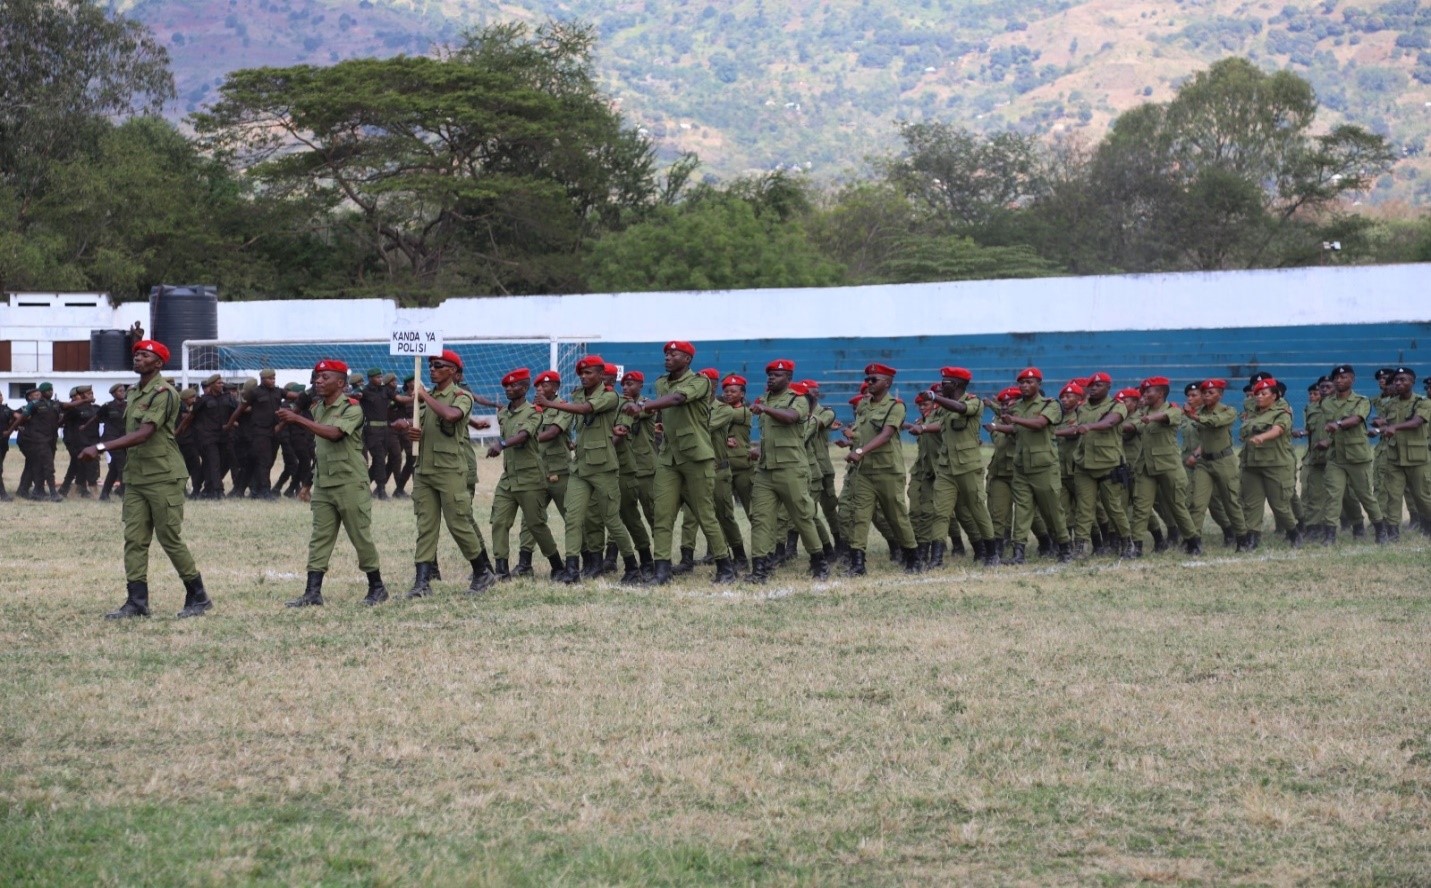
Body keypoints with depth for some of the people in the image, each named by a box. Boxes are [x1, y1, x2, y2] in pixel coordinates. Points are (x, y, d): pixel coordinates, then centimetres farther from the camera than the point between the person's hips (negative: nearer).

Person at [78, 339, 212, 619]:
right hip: (135, 477, 8)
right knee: (134, 540, 1)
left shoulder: (163, 393, -14)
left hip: (163, 478, -8)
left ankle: (198, 597, 7)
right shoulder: (133, 394, 14)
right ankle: (136, 602, 1)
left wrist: (101, 448, -28)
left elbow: (144, 434, -24)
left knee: (170, 539, -4)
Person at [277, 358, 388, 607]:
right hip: (323, 484, 7)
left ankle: (377, 588, 14)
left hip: (350, 484, -7)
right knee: (319, 539, 2)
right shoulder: (318, 409, 11)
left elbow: (334, 433, -30)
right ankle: (313, 593, -1)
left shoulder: (352, 409, -12)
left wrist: (297, 419, -32)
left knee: (361, 538, 1)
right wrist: (310, 482, 17)